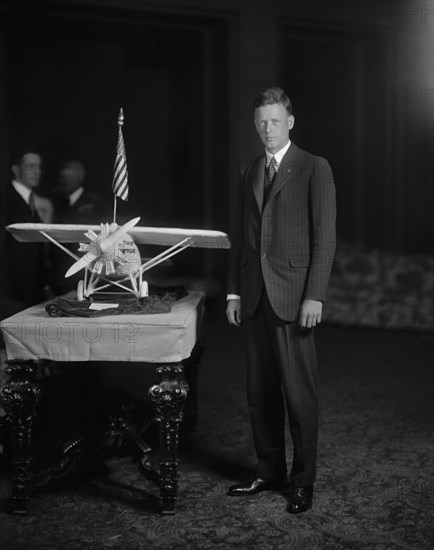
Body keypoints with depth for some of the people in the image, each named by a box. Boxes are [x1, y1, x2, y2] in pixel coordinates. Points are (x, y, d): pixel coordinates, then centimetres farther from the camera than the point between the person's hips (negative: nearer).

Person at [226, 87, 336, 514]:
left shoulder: (314, 169, -1)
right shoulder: (248, 173, 16)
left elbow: (324, 237, -6)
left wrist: (315, 296, -13)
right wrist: (234, 292, 10)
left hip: (293, 295, -5)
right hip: (255, 296, 6)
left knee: (298, 393, 0)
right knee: (260, 391, 11)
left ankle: (302, 481, 12)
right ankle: (269, 471, 23)